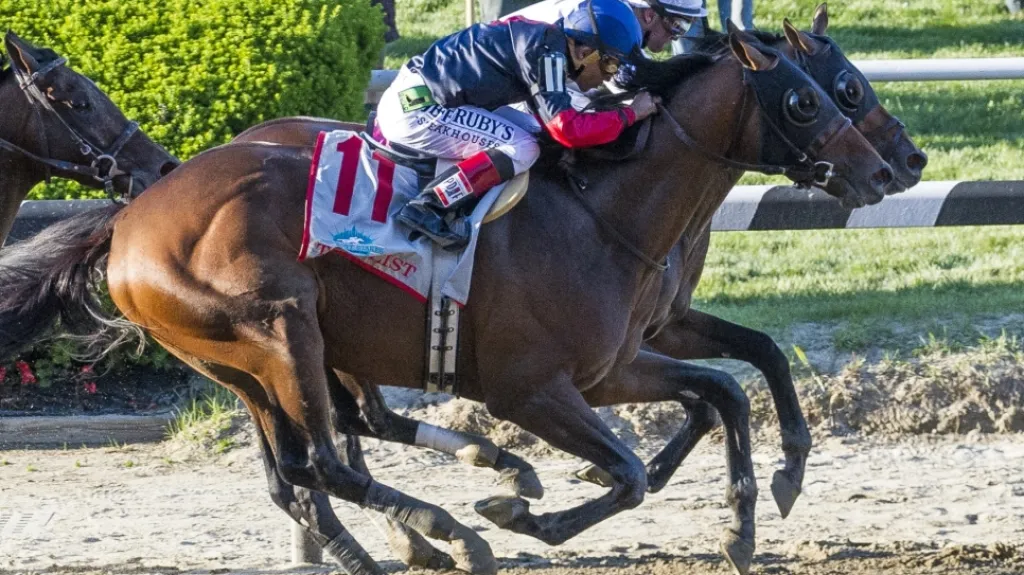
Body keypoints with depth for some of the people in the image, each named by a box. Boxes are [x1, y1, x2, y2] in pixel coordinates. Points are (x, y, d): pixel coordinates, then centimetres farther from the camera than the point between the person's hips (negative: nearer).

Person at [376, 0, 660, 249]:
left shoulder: (548, 41, 10)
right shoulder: (546, 51, -19)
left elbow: (552, 122, 23)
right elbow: (567, 130, -25)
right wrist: (629, 114, -14)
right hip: (413, 108, -10)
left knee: (532, 133, 14)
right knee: (521, 149, -17)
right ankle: (426, 208, -18)